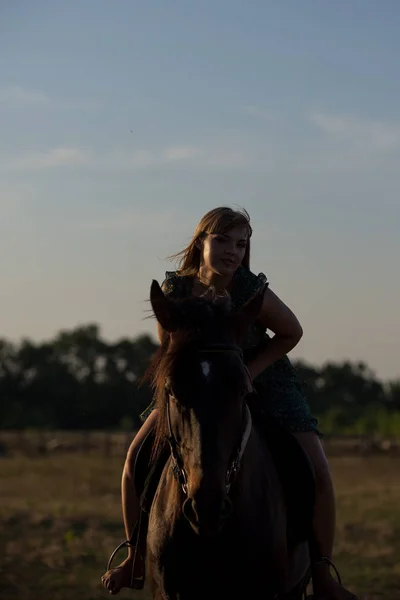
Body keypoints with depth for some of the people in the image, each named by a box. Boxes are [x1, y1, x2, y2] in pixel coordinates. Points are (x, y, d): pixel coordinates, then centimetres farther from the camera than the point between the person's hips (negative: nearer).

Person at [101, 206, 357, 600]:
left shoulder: (252, 292, -26)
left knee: (315, 472, -19)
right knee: (137, 459, -12)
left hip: (263, 382, -2)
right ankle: (136, 557, 7)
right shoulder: (175, 290, -18)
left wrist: (249, 371, -18)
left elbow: (291, 333, -10)